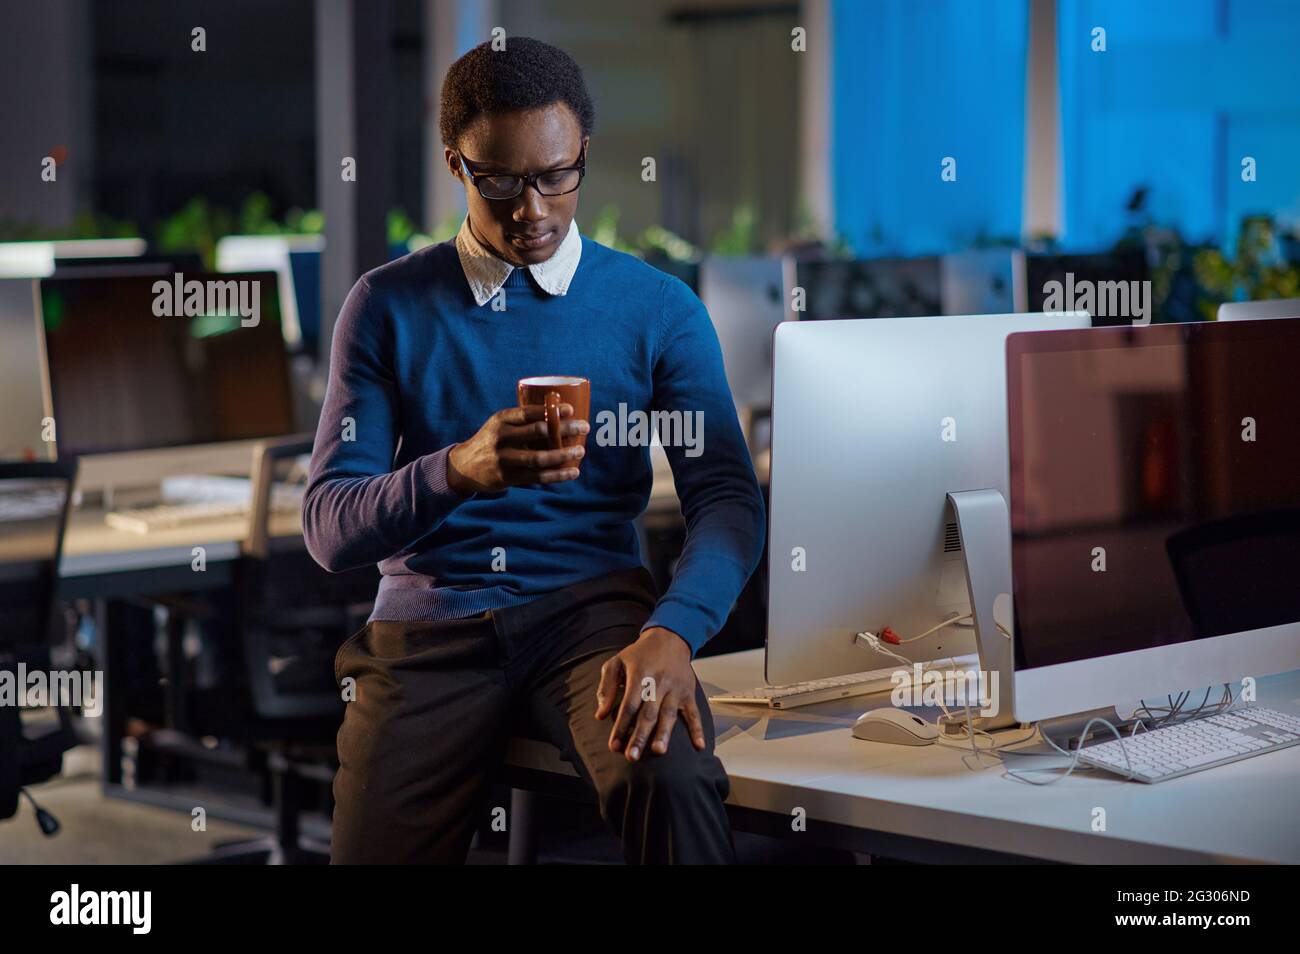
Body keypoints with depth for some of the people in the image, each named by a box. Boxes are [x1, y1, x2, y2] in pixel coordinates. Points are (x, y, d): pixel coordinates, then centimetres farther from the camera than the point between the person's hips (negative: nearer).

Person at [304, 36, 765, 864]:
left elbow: (728, 499, -1)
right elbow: (330, 528, 0)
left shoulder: (658, 309, 7)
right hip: (429, 627, 1)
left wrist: (674, 633, -22)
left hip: (591, 608, -1)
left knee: (674, 783, -32)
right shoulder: (388, 306, 7)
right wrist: (458, 471, -21)